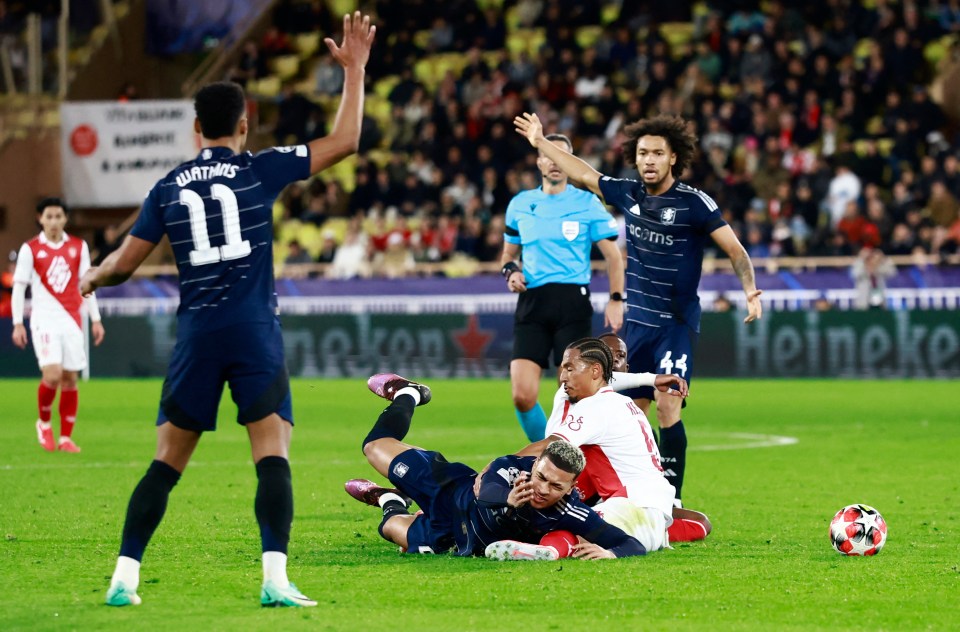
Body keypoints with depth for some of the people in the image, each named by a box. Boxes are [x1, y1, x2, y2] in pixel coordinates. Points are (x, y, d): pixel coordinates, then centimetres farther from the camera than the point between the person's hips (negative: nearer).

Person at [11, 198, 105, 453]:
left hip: (72, 321, 3)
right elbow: (18, 287, 0)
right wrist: (17, 324, -6)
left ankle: (66, 438, 8)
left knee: (70, 379, 2)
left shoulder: (78, 247, 7)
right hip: (45, 320, -3)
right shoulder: (30, 249, -1)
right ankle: (44, 423, 9)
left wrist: (96, 320, 8)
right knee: (52, 374, -17)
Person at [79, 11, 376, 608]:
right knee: (273, 457, -5)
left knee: (166, 464, 9)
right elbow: (345, 141, 3)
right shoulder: (259, 170, 1)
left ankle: (124, 577, 6)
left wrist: (91, 278, 34)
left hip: (196, 336, 3)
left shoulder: (168, 187, 9)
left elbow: (123, 264, 11)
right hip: (255, 334, -3)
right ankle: (275, 577, -19)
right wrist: (355, 70, 12)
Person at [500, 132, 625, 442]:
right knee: (522, 396, -9)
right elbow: (509, 252, 25)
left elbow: (613, 255, 6)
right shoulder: (520, 204, 13)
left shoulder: (587, 203, 3)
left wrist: (616, 300, -5)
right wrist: (511, 271, 2)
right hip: (531, 301, 3)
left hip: (573, 301, -3)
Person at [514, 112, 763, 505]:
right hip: (637, 322, 6)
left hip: (677, 324, -6)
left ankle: (671, 498, -14)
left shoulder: (694, 202, -11)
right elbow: (583, 175, 19)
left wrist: (750, 290, -26)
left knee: (667, 406, -17)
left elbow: (735, 250, -10)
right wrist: (540, 142, 26)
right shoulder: (629, 194, 4)